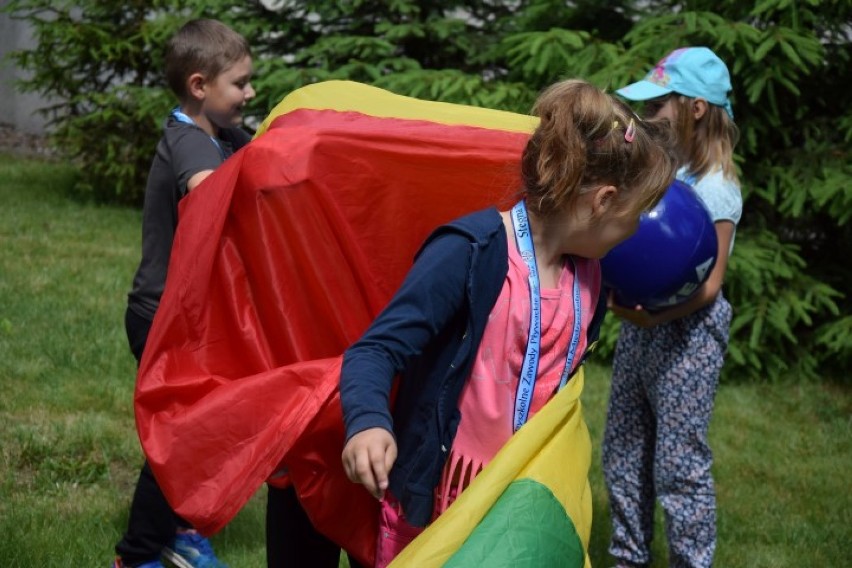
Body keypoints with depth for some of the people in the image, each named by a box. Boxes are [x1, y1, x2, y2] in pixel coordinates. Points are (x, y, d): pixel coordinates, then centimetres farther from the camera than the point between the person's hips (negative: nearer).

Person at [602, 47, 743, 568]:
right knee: (623, 452, 14)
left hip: (687, 332, -7)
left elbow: (709, 285, -17)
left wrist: (655, 315, -31)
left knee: (678, 465, -2)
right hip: (640, 325, 8)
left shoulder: (715, 187, -15)